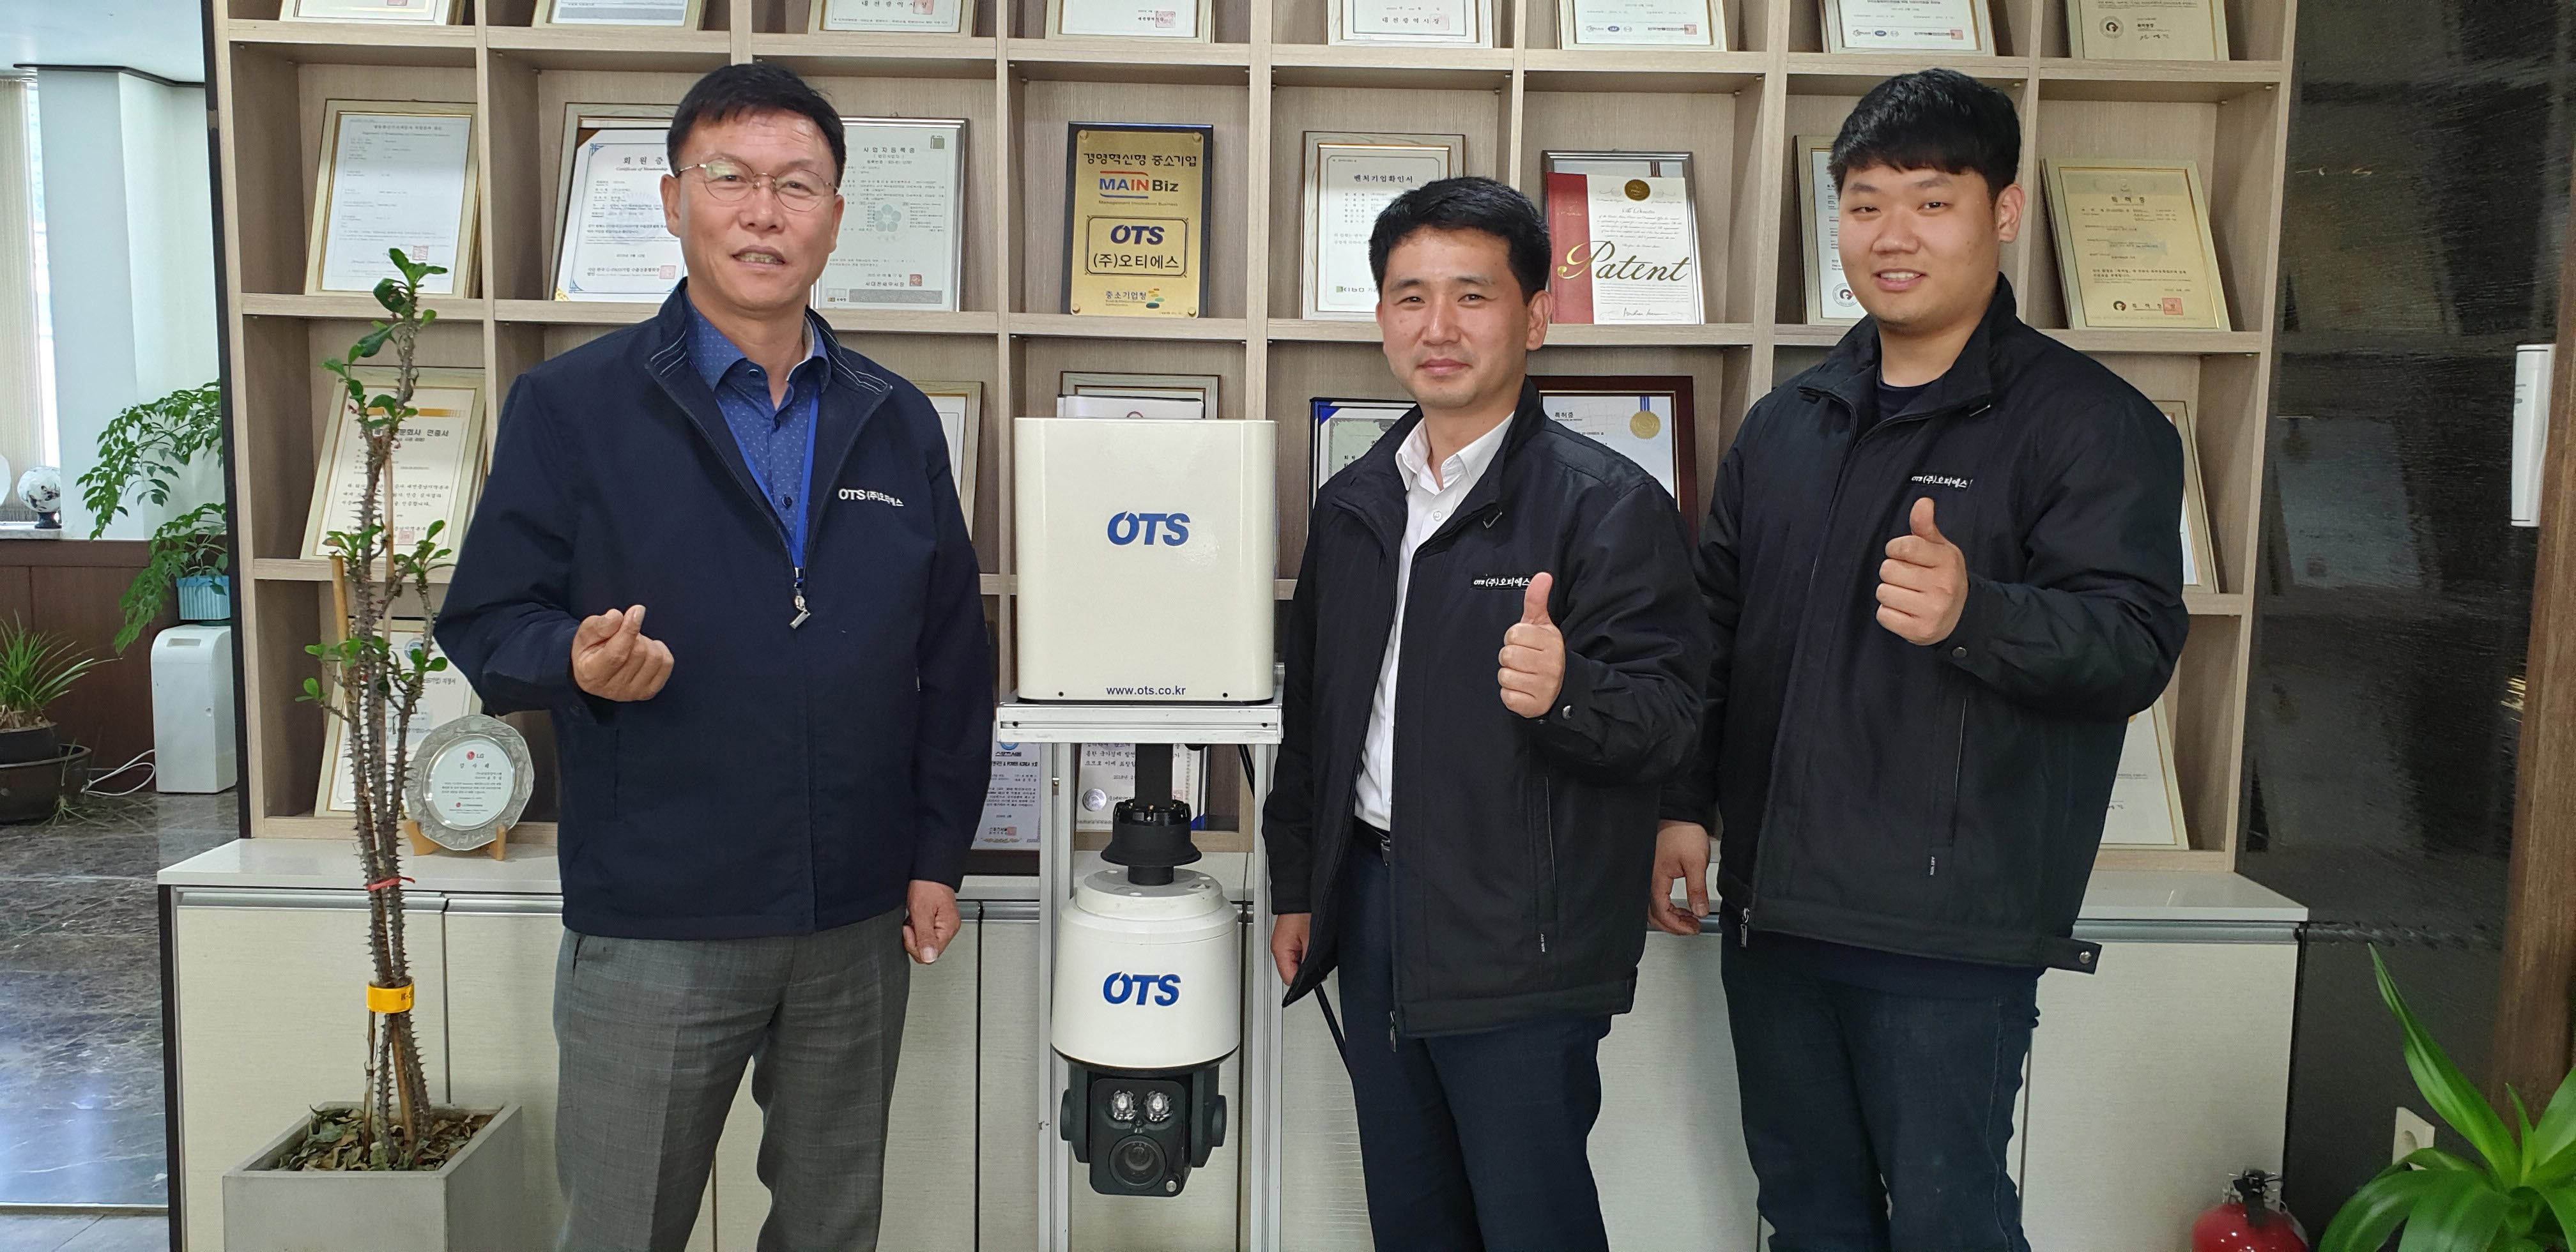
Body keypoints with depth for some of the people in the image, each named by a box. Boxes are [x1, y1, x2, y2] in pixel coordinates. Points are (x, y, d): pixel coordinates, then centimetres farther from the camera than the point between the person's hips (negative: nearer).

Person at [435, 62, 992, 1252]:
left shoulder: (897, 424, 7)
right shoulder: (571, 406, -3)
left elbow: (953, 657, 10)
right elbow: (484, 625, -3)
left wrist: (938, 855, 6)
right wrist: (574, 661, -25)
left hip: (859, 923, 4)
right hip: (653, 921, -3)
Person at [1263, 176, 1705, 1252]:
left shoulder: (1609, 505, -11)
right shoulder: (1352, 505, 10)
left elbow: (1666, 718, -15)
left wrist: (1568, 690, -35)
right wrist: (1296, 887, 17)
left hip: (1521, 942, -6)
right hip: (1372, 908, 7)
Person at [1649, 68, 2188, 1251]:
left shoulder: (2092, 423, -6)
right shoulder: (1784, 421, 11)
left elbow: (2136, 640, -16)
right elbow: (1715, 623, 16)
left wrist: (1972, 611, -34)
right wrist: (1686, 802, 9)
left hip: (1950, 928, -5)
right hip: (1772, 904, 6)